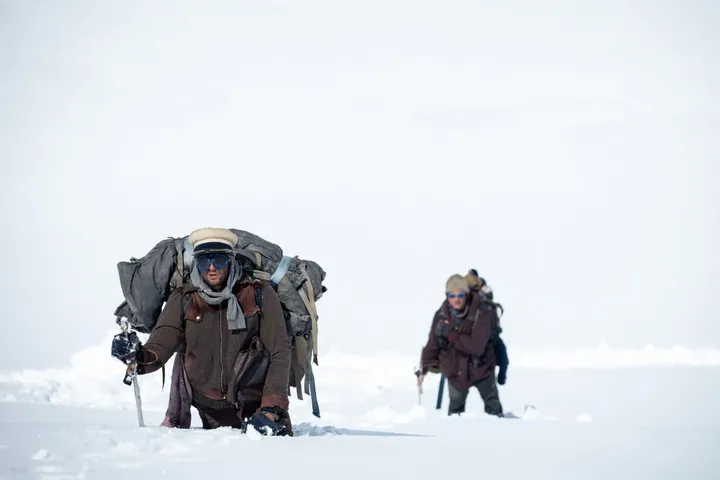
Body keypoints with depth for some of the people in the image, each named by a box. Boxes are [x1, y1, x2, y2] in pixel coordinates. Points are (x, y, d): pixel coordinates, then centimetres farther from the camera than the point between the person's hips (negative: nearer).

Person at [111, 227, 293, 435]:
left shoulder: (259, 295, -7)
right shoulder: (183, 299, -1)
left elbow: (279, 352, -7)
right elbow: (161, 343, -12)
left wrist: (271, 409, -16)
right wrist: (139, 357, -36)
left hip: (257, 402, -2)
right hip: (212, 410, 2)